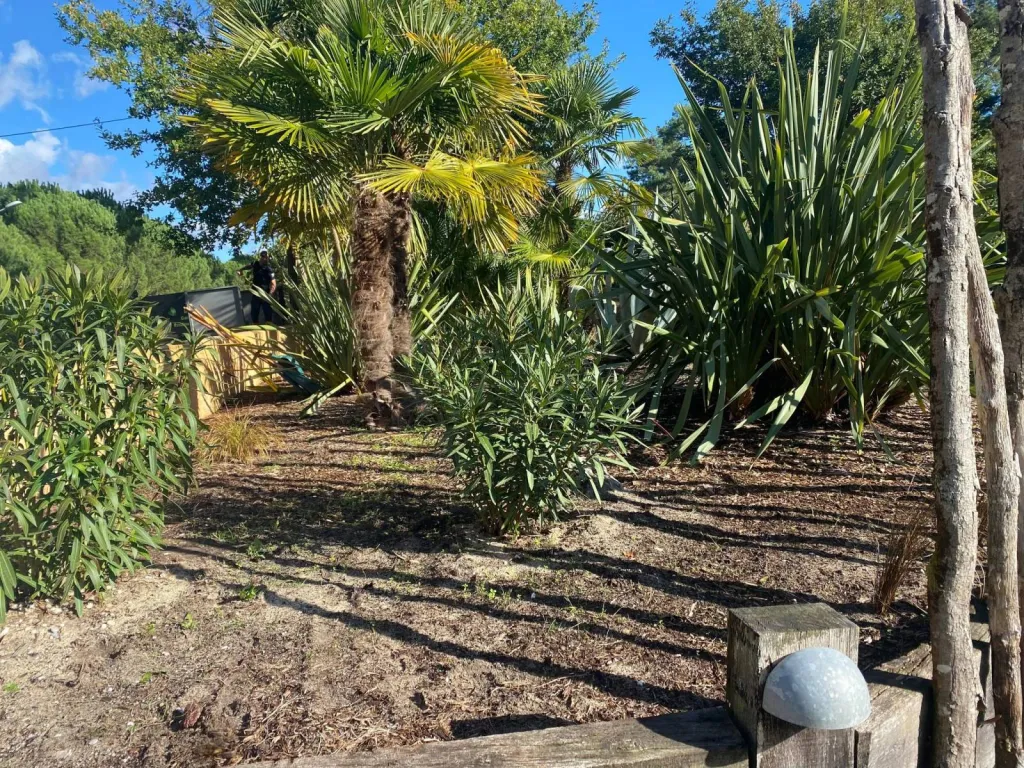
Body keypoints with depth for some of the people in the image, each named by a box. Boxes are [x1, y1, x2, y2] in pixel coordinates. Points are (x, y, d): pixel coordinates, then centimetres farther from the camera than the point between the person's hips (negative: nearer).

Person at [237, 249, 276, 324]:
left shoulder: (269, 270, -16)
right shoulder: (255, 264, 1)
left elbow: (273, 284, -27)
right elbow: (249, 266, 28)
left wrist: (269, 295, -42)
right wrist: (241, 270, 14)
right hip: (255, 294, 6)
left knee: (268, 315, -9)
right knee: (254, 315, 11)